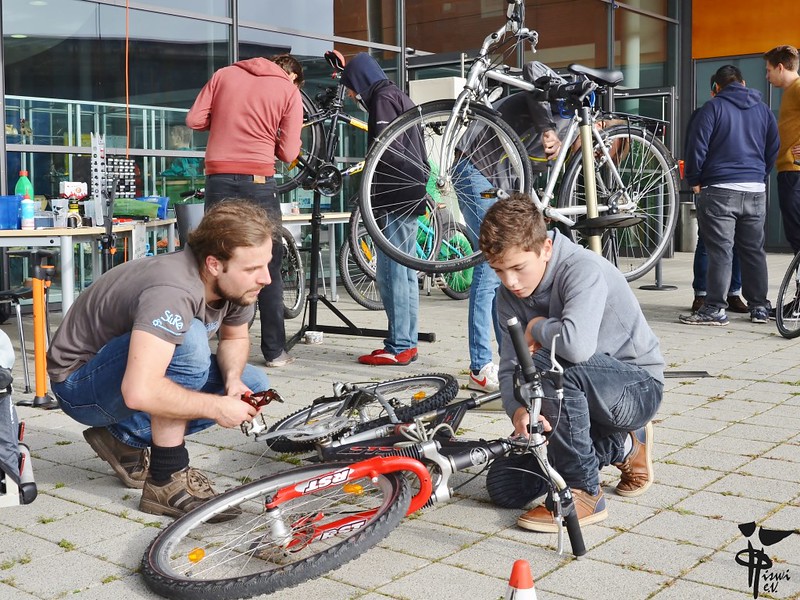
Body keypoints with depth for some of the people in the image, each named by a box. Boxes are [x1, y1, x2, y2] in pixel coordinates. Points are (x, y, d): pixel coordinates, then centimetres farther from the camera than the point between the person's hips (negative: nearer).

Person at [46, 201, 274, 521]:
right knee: (187, 338, -33)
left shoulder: (234, 284, -11)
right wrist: (217, 407, -32)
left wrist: (233, 380, -13)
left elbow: (235, 337, 9)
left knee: (253, 385, 0)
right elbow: (139, 392, -45)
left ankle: (125, 438, 6)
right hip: (80, 385, -8)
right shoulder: (172, 292, -36)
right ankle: (168, 482, -21)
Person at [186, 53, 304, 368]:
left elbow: (194, 119, 7)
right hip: (258, 181, -2)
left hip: (218, 179, 3)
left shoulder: (224, 74, 13)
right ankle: (275, 351, 7)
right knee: (269, 269, 5)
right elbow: (288, 153, 0)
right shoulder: (290, 91, 4)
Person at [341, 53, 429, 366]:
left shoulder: (383, 98, -8)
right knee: (405, 271, 12)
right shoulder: (398, 95, 22)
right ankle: (408, 341, 17)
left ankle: (398, 346, -7)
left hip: (397, 196, -10)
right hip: (412, 194, 10)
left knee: (390, 271, -9)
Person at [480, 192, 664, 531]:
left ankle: (584, 493, -18)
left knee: (548, 365, -36)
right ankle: (622, 447, 17)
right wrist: (519, 409, -29)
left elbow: (577, 345, -45)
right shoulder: (510, 295, -3)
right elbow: (509, 367, -7)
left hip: (638, 387, -8)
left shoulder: (583, 269, -26)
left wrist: (537, 326, -24)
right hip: (582, 393, 8)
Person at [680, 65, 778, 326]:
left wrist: (694, 180, 2)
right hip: (755, 190, 5)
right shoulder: (763, 109, 13)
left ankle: (715, 309, -6)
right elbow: (773, 149, 16)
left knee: (719, 250, -6)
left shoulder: (713, 107, -2)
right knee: (754, 250, 11)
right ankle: (760, 307, 16)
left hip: (719, 189, -5)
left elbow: (696, 145, -9)